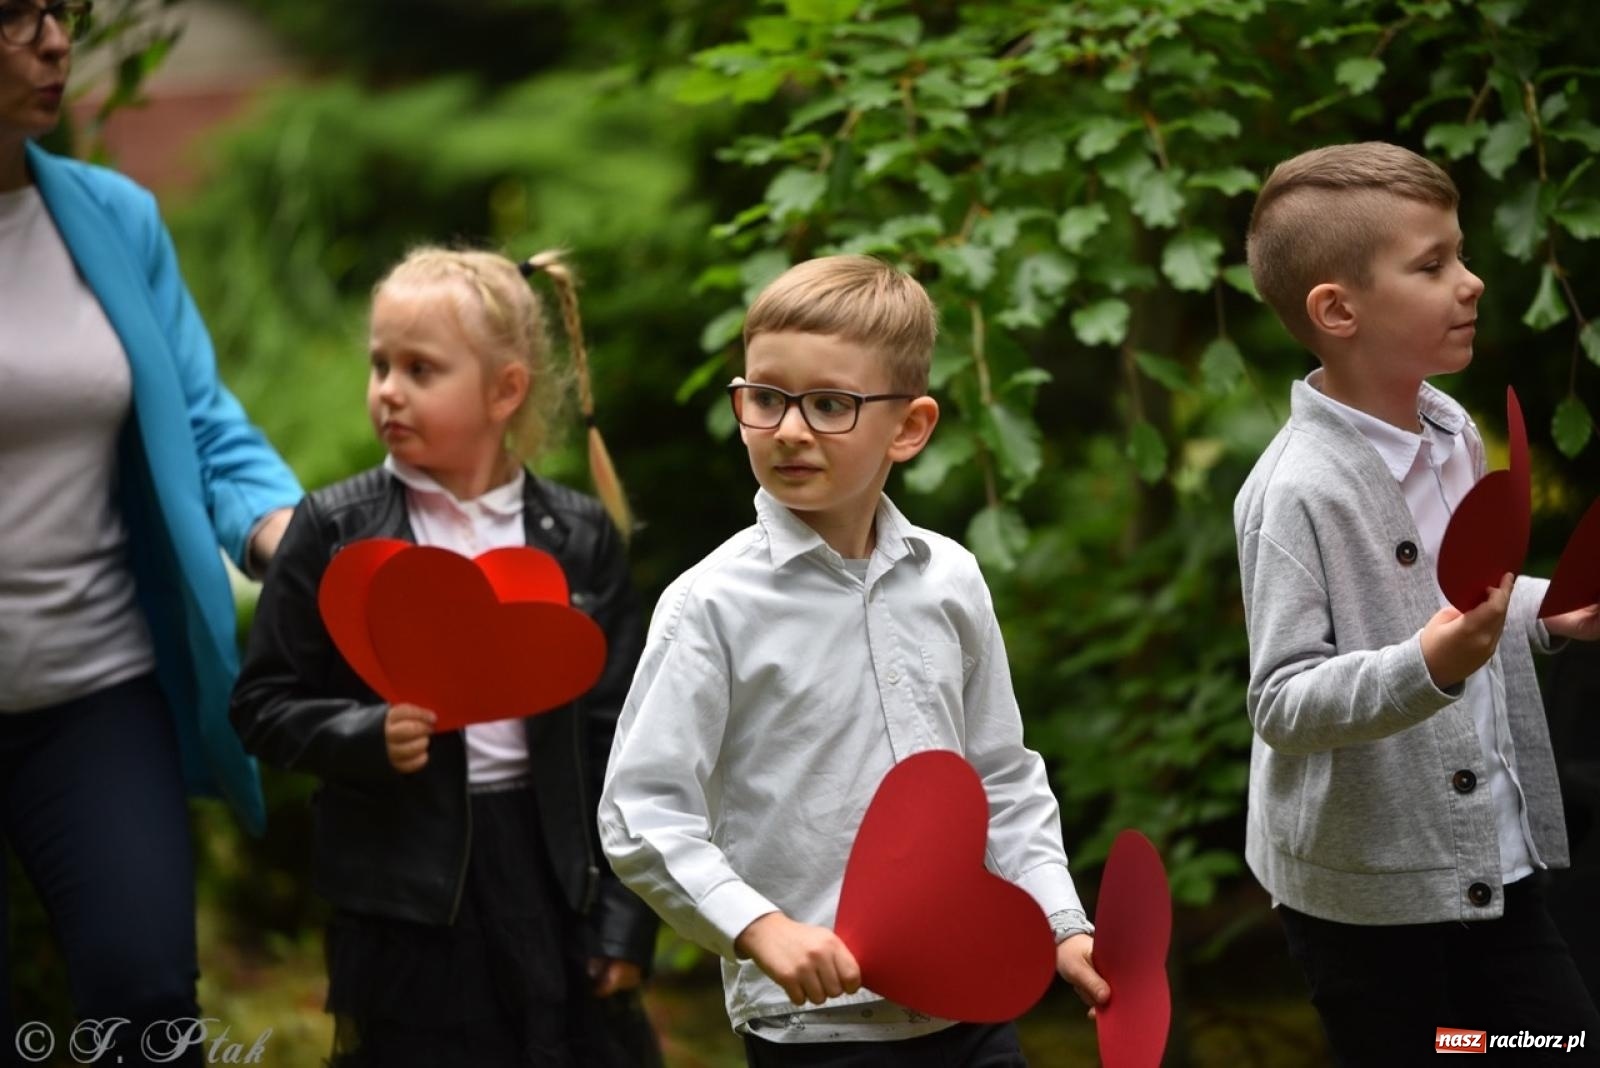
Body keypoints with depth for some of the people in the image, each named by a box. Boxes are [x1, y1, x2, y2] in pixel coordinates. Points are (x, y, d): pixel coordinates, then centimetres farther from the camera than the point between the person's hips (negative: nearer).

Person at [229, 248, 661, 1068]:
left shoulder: (580, 538, 2)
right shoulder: (333, 532, -2)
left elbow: (615, 734, 4)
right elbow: (264, 706, 1)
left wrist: (625, 916, 1)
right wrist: (367, 737, -19)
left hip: (550, 870, 1)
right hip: (404, 887, -1)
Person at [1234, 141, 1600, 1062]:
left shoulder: (1454, 433, 4)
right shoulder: (1299, 491, -21)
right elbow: (1282, 703, -21)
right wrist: (1427, 668, -34)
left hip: (1493, 860, 7)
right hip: (1363, 888, -7)